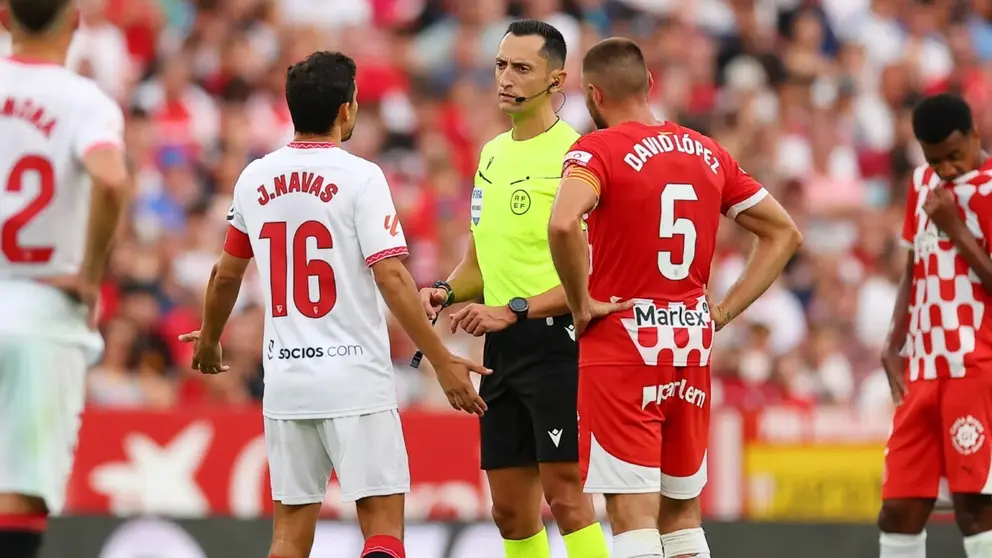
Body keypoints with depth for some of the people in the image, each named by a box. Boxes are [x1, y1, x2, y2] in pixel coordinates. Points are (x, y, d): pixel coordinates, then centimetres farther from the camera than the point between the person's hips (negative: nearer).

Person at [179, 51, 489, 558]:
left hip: (285, 380, 5)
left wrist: (208, 342, 36)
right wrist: (442, 361, -12)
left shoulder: (256, 179, 8)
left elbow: (227, 273, 19)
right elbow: (391, 278, -15)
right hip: (355, 379, -5)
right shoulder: (359, 177, -8)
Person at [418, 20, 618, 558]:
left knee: (565, 494, -12)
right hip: (501, 350, 8)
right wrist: (447, 291, 3)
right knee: (511, 509, 8)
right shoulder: (492, 154, 16)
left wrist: (515, 311, -20)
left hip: (555, 340, -8)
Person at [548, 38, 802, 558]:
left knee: (632, 515, -7)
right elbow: (783, 233, 16)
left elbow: (563, 224, -29)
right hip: (692, 346, 6)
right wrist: (725, 311, 12)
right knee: (681, 511, 16)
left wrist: (580, 304, -15)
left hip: (622, 348, -6)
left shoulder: (598, 150, -9)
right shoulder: (709, 153, 10)